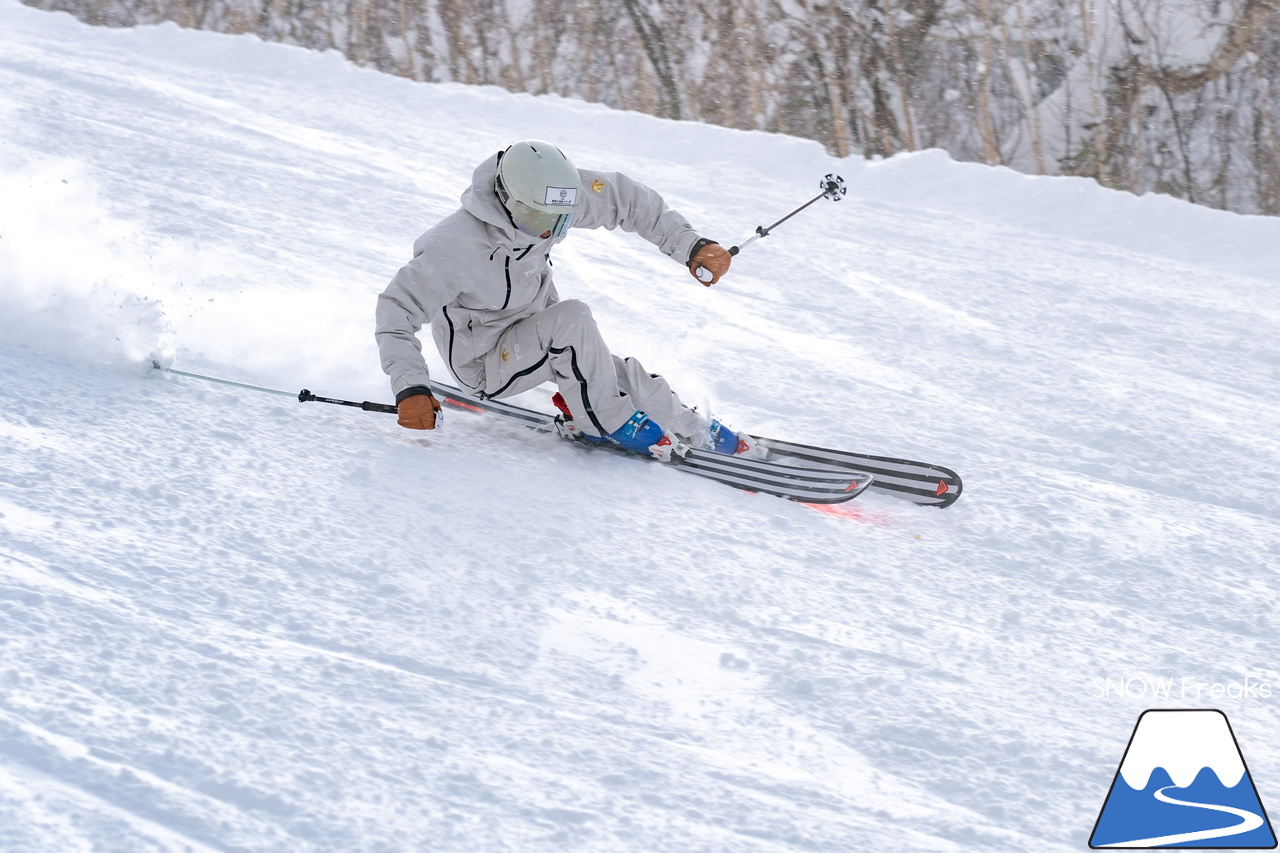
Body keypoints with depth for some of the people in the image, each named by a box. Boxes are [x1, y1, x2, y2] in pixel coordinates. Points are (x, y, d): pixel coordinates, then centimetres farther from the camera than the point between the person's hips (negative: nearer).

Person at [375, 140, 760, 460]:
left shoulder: (554, 192, -18)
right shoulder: (457, 245, -34)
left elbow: (629, 200, -5)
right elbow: (397, 309, -29)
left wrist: (691, 246, -14)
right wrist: (410, 389, -41)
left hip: (536, 338, 6)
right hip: (484, 361, -6)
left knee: (626, 376, -10)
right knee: (572, 318, -30)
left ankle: (693, 431, 15)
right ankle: (609, 423, -14)